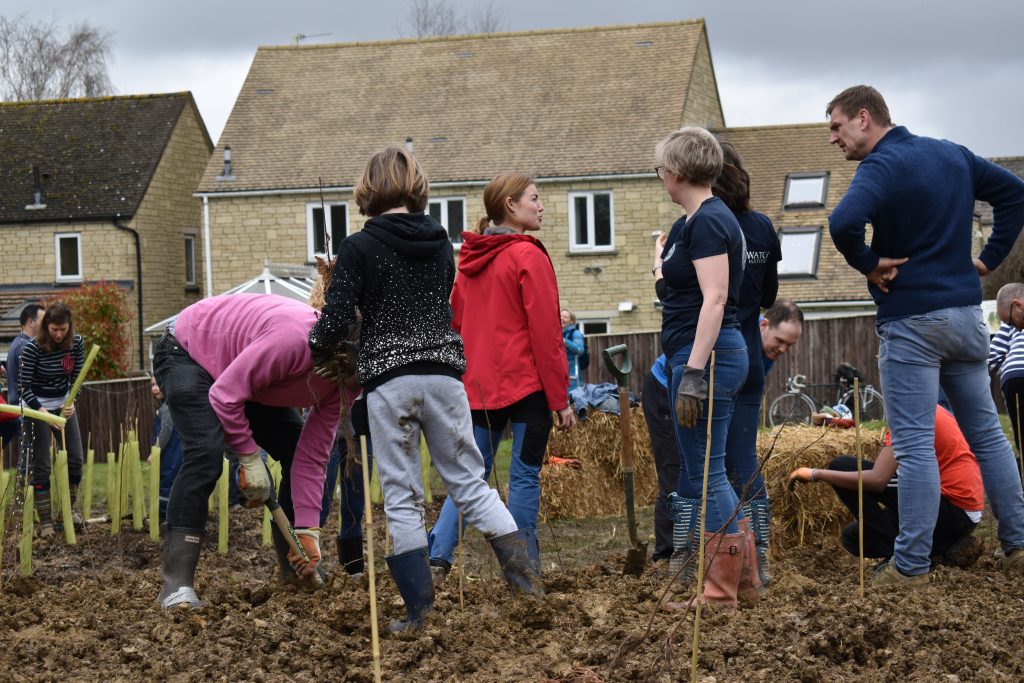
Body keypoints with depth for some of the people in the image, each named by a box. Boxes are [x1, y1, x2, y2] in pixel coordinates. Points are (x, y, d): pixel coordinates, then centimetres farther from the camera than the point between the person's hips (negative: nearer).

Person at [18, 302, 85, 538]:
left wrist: (72, 402, -20)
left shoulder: (76, 343, -9)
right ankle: (45, 520, 3)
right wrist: (40, 410, -29)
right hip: (37, 406, -4)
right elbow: (24, 385, -17)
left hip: (64, 405, 4)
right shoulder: (32, 348, -21)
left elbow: (76, 377, -2)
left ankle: (70, 508, 23)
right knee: (40, 465, -4)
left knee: (75, 458, 4)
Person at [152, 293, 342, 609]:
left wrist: (307, 530, -13)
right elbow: (225, 395, -32)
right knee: (206, 452, -27)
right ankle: (177, 585, -28)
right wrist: (250, 457, -25)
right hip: (187, 352, -8)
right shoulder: (293, 339, -40)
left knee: (295, 450, 1)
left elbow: (313, 455, -10)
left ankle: (293, 569, 13)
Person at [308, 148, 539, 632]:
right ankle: (529, 580, 0)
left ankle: (420, 611, 4)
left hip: (388, 380, -3)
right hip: (444, 372, 4)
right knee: (470, 484, 10)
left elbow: (334, 323, -10)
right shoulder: (440, 242, 11)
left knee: (401, 499, 4)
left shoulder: (358, 247, -4)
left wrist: (320, 350, 14)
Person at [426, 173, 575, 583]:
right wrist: (560, 399, -10)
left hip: (478, 384, 6)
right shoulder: (529, 256, -10)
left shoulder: (469, 259, 11)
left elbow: (456, 322, 16)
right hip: (526, 381, -6)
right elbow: (545, 334, -13)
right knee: (525, 475, 1)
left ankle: (438, 555, -2)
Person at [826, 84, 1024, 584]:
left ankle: (910, 566, -3)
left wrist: (868, 264, -15)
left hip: (910, 322, -7)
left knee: (914, 446, -5)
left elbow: (843, 223, -33)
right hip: (966, 314, 7)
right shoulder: (952, 154, 10)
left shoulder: (881, 166, -14)